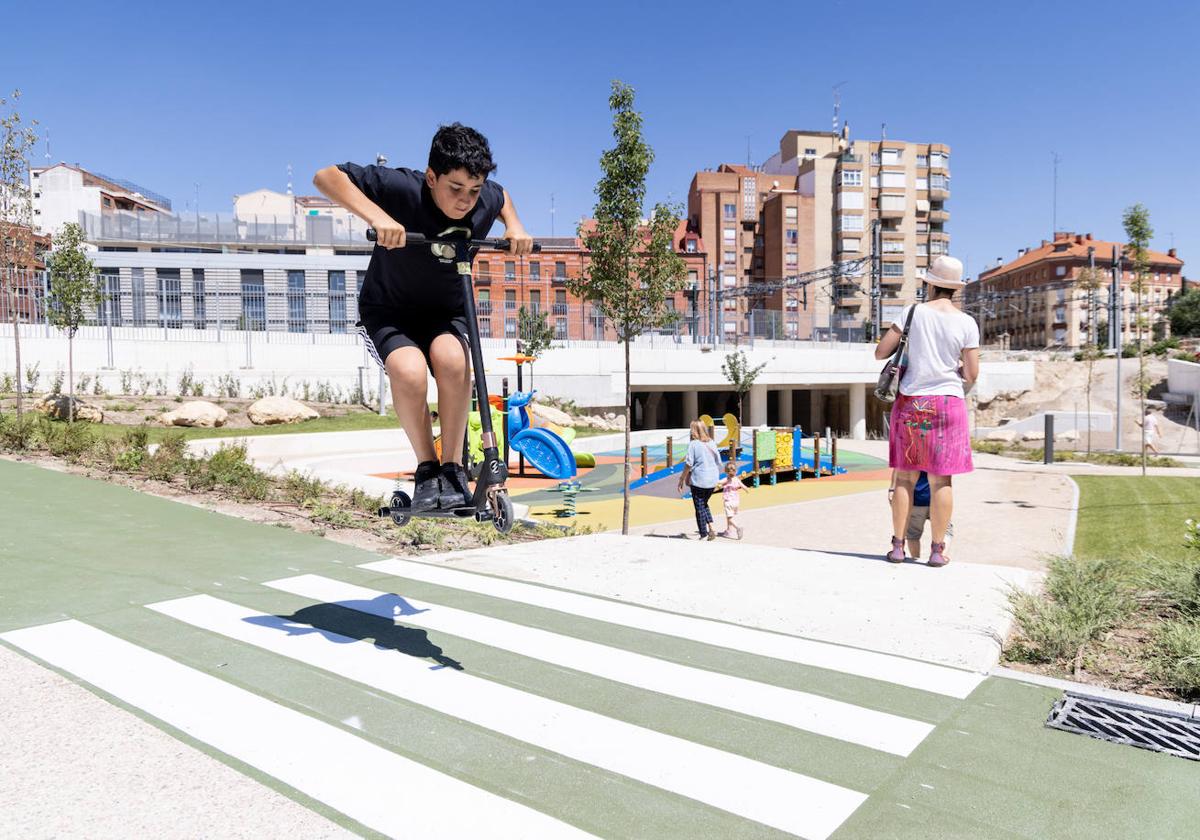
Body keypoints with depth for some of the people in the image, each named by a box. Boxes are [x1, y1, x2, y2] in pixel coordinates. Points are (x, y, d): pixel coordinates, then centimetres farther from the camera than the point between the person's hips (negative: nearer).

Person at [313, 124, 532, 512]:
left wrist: (514, 226, -5)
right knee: (409, 370, -35)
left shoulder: (486, 199, -10)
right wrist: (376, 216, -40)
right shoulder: (402, 188, -24)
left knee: (452, 359, -33)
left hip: (446, 312, 3)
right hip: (388, 312, -3)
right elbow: (326, 176, -25)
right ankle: (427, 469, -12)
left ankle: (453, 468, -17)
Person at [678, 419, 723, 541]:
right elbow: (718, 463, 10)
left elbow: (688, 464, -13)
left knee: (699, 507, 7)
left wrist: (682, 480, -5)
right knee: (704, 504, 22)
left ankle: (704, 534, 10)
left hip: (698, 480, -5)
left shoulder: (693, 444, -12)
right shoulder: (712, 443, 5)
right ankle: (711, 528, 7)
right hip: (712, 480, 5)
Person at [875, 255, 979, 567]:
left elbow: (880, 353, -2)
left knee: (905, 477, 6)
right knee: (940, 480, 4)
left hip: (910, 401, 0)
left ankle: (898, 546, 9)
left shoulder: (913, 311, -3)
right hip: (947, 402, 0)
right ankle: (937, 550, 8)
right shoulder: (966, 323, -2)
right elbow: (972, 374, -1)